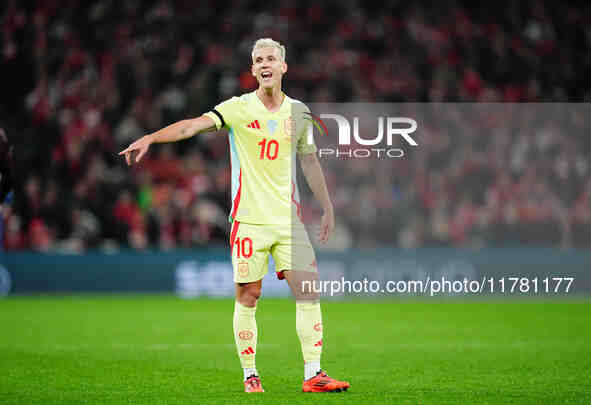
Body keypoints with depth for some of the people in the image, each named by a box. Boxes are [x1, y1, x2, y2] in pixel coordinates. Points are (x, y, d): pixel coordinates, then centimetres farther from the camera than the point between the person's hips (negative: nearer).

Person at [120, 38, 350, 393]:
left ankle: (313, 374, 1)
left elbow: (310, 161, 19)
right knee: (248, 296, -1)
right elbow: (193, 125, -17)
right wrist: (150, 138, -33)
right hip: (249, 220, -3)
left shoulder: (299, 112, 8)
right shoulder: (239, 109, -4)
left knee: (309, 291, -4)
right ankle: (250, 375, 11)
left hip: (289, 218, 3)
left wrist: (327, 208, 21)